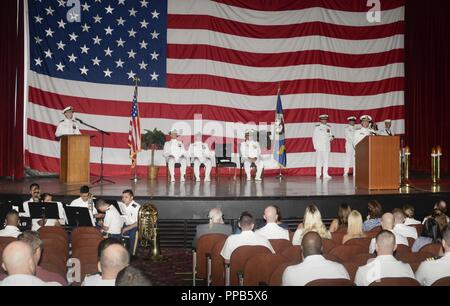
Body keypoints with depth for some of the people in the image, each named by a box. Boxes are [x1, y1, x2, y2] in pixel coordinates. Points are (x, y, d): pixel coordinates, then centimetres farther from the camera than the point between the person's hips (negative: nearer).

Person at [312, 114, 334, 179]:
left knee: (326, 160, -3)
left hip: (327, 147, 3)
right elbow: (314, 137, 0)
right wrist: (315, 146, -6)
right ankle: (318, 174, 7)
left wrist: (332, 137, -6)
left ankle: (325, 174, -3)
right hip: (319, 147, -3)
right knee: (319, 161, -1)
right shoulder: (317, 127, 2)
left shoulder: (329, 127, 13)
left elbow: (330, 134, 19)